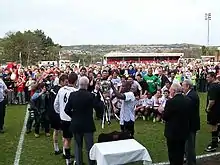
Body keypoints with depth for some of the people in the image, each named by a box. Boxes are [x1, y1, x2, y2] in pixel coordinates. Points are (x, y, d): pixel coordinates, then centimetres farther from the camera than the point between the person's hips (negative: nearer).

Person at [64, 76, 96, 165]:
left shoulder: (72, 95, -7)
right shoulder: (90, 95, -16)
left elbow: (67, 110, -4)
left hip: (75, 124, 3)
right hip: (88, 124, -3)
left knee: (78, 146, 18)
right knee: (90, 146, 11)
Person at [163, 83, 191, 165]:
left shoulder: (171, 102, -22)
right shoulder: (188, 100, -1)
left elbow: (165, 117, -14)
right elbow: (189, 115, 7)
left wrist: (162, 111, 5)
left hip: (173, 132, -6)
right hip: (184, 131, 6)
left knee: (173, 154, 8)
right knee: (180, 152, 21)